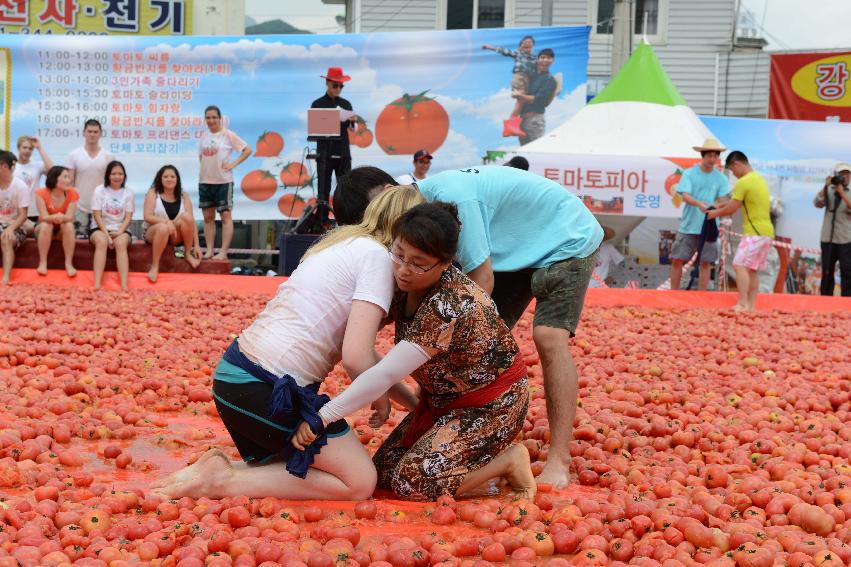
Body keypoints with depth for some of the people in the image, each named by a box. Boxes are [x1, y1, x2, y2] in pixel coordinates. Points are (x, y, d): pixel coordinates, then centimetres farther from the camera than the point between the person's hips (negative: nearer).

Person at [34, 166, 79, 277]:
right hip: (45, 228, -1)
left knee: (69, 225, -31)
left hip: (63, 230, 1)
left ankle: (69, 263, -29)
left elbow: (70, 217, -22)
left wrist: (61, 217, -47)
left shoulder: (72, 193, -14)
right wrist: (54, 217, -48)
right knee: (45, 225, -34)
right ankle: (42, 263, -28)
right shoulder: (41, 193, -18)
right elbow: (44, 217, -25)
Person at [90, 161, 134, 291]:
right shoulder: (100, 190, 0)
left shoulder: (128, 192, 5)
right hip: (100, 228, -1)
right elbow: (97, 216, -6)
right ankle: (97, 284, -44)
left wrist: (119, 232, -17)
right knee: (102, 241, -35)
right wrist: (107, 234, -17)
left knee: (121, 243, -33)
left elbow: (128, 217, 0)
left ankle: (124, 286, -45)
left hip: (120, 230, 1)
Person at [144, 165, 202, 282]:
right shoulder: (153, 193, -5)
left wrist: (196, 245, -14)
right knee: (163, 227, -38)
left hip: (176, 236, 2)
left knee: (186, 216, -26)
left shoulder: (183, 196, 0)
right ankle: (154, 266, -29)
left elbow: (191, 221, -6)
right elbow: (147, 217, -15)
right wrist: (167, 221, -30)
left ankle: (188, 254, -11)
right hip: (153, 233, -2)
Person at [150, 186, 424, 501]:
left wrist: (413, 401, 24)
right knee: (360, 482, 0)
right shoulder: (376, 255, -8)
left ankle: (218, 468, 5)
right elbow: (356, 357, -17)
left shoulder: (344, 243, 20)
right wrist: (381, 402, 2)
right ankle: (225, 481, -7)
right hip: (267, 391, -10)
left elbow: (358, 350, 23)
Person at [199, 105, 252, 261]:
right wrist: (204, 168, 7)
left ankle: (223, 252, -6)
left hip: (223, 181, -6)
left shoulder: (228, 135, -5)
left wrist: (233, 164, -11)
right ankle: (209, 251, 12)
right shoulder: (204, 136, 10)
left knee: (226, 215, -5)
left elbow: (247, 150, -6)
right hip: (204, 181, 6)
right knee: (208, 217, 7)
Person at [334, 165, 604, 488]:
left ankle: (559, 461, -21)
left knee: (548, 336, -23)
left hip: (567, 238, -9)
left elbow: (481, 282, -32)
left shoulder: (450, 197, -35)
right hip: (520, 246, 9)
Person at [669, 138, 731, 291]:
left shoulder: (720, 178, 5)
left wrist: (714, 208, -25)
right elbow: (685, 196, -12)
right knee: (677, 260, -1)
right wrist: (699, 204, -32)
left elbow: (722, 201, -1)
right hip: (688, 226, -1)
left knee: (705, 263, 2)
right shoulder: (689, 174, -1)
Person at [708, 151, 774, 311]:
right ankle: (751, 305, 10)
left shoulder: (743, 182, -13)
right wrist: (721, 207, 20)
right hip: (767, 232, 10)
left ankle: (743, 304, -19)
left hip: (755, 233, -10)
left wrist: (715, 213, 7)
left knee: (740, 265, -13)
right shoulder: (760, 179, 17)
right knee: (752, 269, 11)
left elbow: (730, 209, -10)